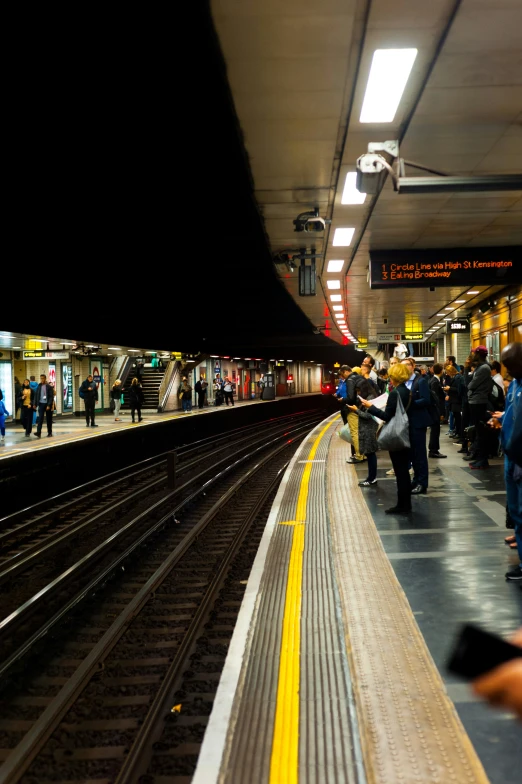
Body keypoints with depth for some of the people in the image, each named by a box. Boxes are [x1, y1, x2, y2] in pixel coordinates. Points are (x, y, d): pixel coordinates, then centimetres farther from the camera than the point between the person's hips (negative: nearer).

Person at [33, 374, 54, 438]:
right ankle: (38, 432, -17)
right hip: (41, 404, 2)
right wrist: (35, 404, 3)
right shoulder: (39, 386, 6)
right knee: (40, 418, -9)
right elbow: (36, 395, 9)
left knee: (49, 419, 7)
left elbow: (51, 397, -9)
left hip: (47, 404, -2)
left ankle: (49, 433, 16)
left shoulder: (49, 387, -5)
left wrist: (49, 405, -16)